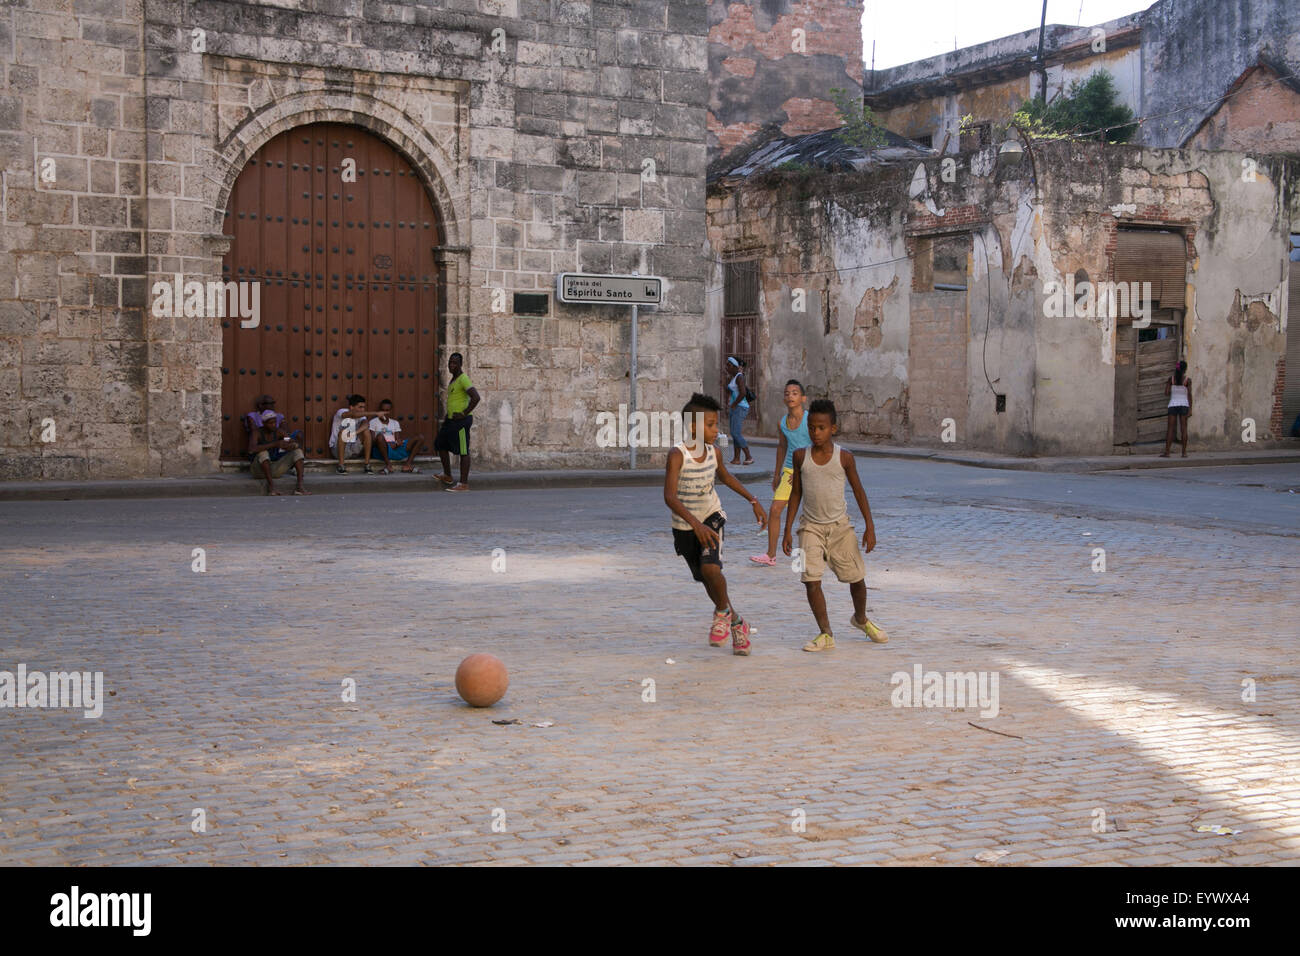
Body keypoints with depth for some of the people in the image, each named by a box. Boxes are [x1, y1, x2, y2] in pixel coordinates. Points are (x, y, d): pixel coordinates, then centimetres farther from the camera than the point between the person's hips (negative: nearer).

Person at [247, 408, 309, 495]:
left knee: (297, 450, -11)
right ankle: (271, 486, -38)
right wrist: (275, 444, -41)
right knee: (263, 452, -36)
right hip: (258, 469, -5)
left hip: (274, 469, 5)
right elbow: (251, 450, -36)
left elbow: (294, 445, -5)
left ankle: (300, 486, -26)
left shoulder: (279, 431, 0)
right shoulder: (256, 432, -17)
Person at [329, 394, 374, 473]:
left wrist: (354, 433, -45)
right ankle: (341, 465, -26)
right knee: (343, 431, -32)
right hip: (338, 448, -4)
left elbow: (366, 424, -24)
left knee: (366, 431, -19)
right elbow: (353, 415, -35)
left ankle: (367, 465, -18)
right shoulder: (341, 412, -13)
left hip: (354, 450, 4)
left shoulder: (361, 416, 1)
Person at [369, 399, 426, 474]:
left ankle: (408, 465, -25)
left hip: (395, 448, 5)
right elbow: (371, 441, -1)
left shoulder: (395, 423, 25)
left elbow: (397, 440, 16)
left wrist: (397, 443, -11)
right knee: (380, 436, -41)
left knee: (420, 438, -11)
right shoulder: (373, 422, 12)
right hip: (382, 451, -4)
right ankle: (388, 465, -27)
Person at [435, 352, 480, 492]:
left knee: (463, 451, -7)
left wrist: (464, 414, -20)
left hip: (461, 421, -11)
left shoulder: (463, 379, -14)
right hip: (451, 420, 11)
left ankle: (464, 484, -6)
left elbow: (476, 398, -24)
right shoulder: (453, 379, 17)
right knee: (440, 445, 16)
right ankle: (447, 476, 27)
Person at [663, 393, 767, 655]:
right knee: (707, 579, 10)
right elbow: (669, 497, -34)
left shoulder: (714, 452, -9)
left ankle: (723, 611, 5)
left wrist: (753, 500, 16)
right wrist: (696, 524, -45)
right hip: (685, 525, -1)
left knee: (711, 568, -23)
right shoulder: (677, 455, -25)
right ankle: (736, 623, 32)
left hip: (712, 517, 2)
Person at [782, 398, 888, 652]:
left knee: (857, 578, 8)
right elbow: (796, 493, 6)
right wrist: (787, 530, 4)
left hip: (840, 526, 0)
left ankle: (860, 619, 37)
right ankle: (826, 635, -3)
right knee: (811, 580, -13)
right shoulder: (801, 456, -3)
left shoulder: (844, 457, -7)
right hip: (812, 526, 0)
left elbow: (858, 490, 2)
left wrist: (870, 527, -2)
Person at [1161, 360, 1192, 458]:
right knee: (1184, 429, 2)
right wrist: (1190, 410, -7)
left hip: (1173, 405, 1)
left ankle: (1167, 452, -7)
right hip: (1184, 405, -1)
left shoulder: (1171, 378, 0)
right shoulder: (1188, 380, -3)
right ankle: (1184, 452, -1)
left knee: (1170, 428, 0)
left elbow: (1166, 393, -3)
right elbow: (1189, 395, -7)